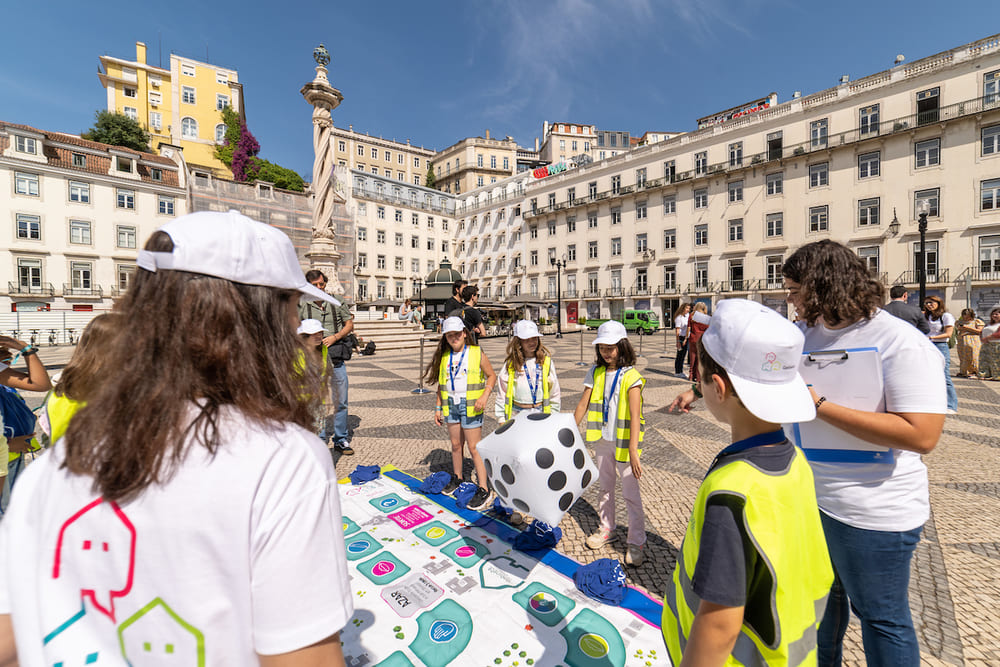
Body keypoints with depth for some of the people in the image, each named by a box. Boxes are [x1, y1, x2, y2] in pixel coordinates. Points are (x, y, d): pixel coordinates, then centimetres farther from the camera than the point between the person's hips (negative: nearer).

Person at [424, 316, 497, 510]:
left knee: (474, 447, -1)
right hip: (451, 406, 4)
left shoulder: (476, 353, -5)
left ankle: (483, 489, 8)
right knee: (456, 445, 16)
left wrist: (485, 396, -14)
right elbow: (441, 385, 13)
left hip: (470, 406, -4)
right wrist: (438, 408, 12)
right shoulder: (444, 357, 7)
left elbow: (491, 375, 0)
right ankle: (457, 477, 37)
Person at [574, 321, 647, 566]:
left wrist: (633, 451, -26)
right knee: (605, 487, 18)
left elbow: (635, 416, -20)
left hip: (624, 442, -5)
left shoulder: (631, 376, -14)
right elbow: (582, 405, 3)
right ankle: (607, 530, 37)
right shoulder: (595, 372, 0)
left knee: (630, 492, 5)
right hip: (602, 440, 5)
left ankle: (636, 542, 23)